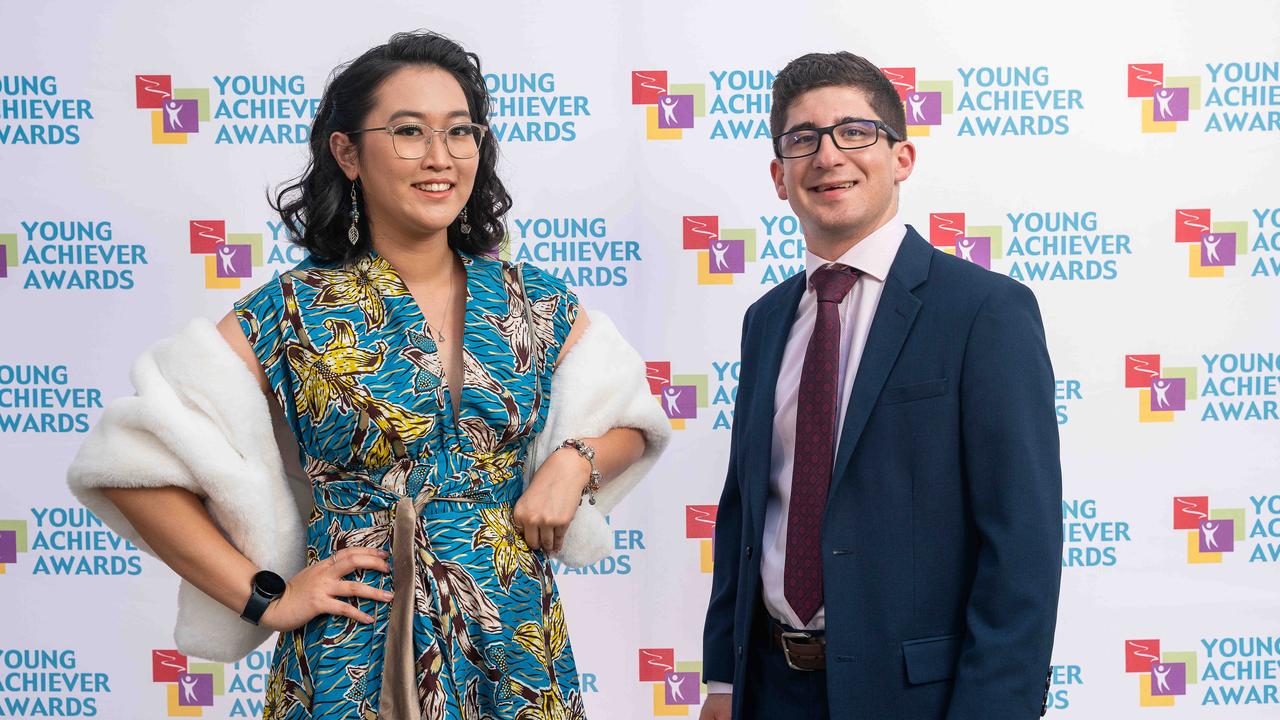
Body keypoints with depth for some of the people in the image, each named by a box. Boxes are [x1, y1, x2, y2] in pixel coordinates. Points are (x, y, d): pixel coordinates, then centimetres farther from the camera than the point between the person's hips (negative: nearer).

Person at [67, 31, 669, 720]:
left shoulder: (535, 301, 1)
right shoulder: (291, 311, -9)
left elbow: (630, 421, 14)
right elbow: (131, 464, -9)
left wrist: (574, 462, -7)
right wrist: (263, 598, -11)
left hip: (519, 650, 3)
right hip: (356, 663, -3)